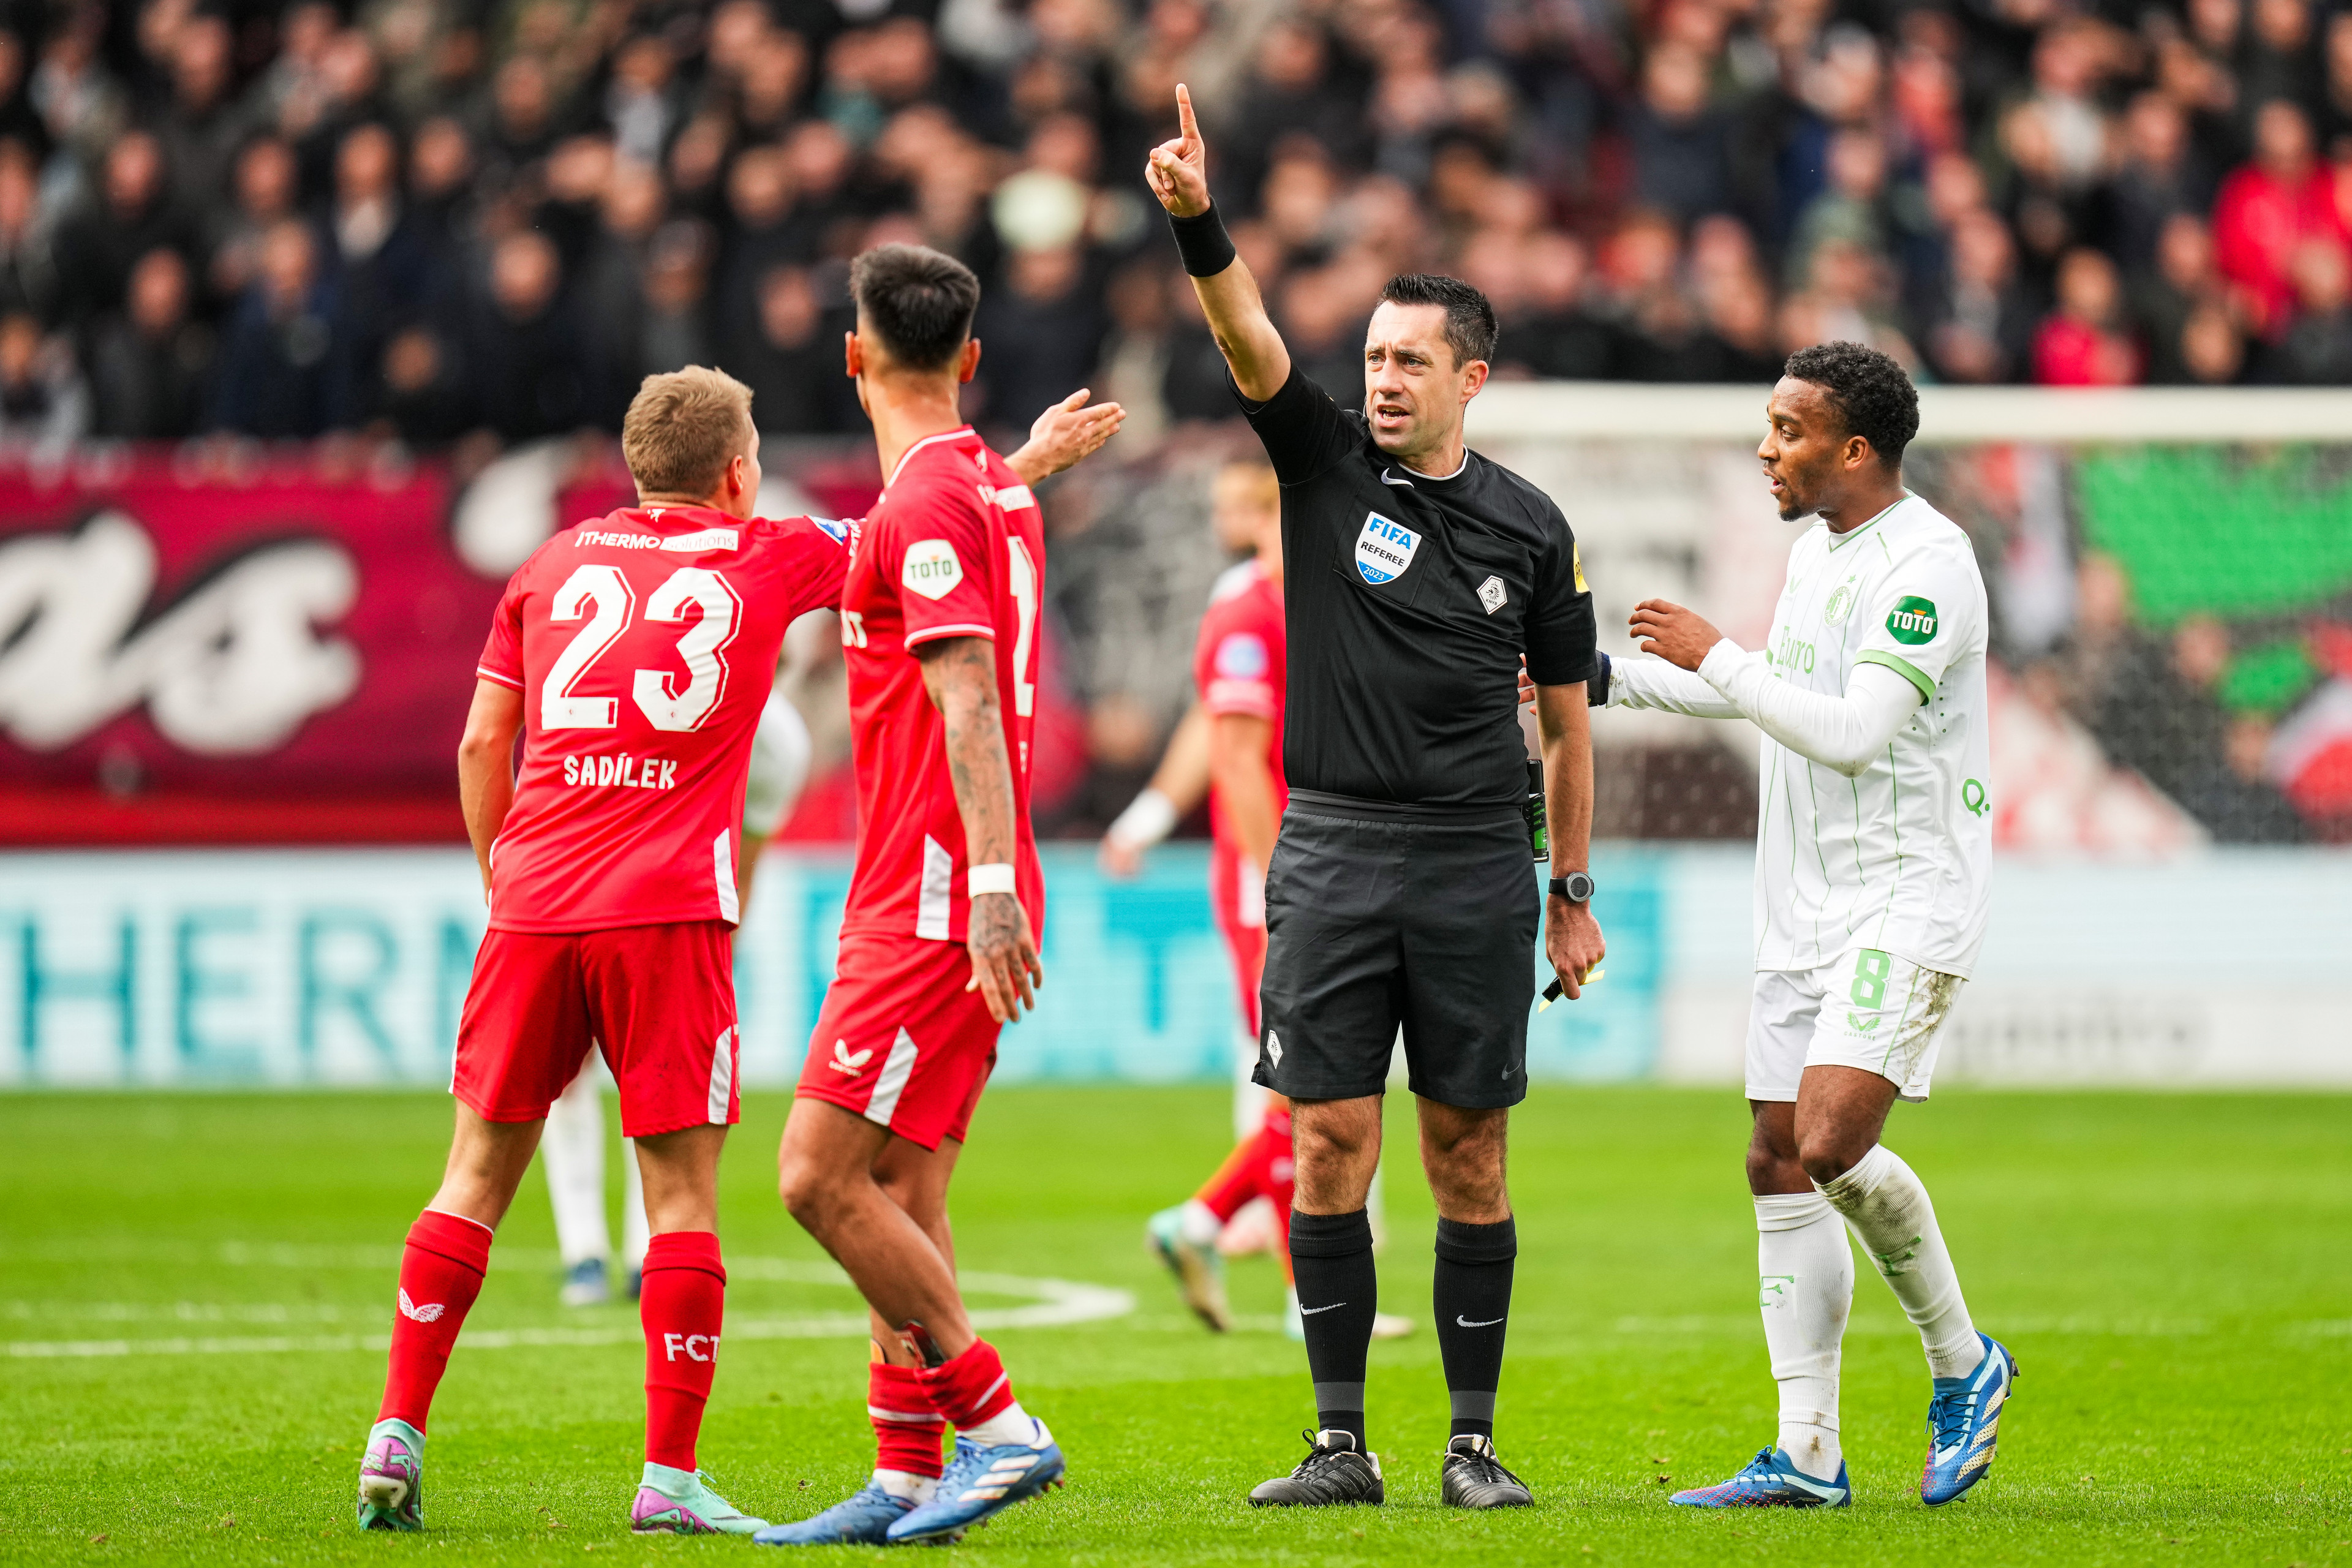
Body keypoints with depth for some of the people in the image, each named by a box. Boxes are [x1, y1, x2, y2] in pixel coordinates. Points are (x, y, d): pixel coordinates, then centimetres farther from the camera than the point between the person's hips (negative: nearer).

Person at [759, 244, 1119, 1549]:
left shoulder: (924, 503, -13)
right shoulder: (993, 489, 16)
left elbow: (968, 703, -23)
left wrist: (988, 882, -30)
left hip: (934, 905, -10)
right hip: (941, 893, 10)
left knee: (820, 1177, -11)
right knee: (900, 1194, 9)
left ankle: (1000, 1428, -10)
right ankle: (907, 1481, 8)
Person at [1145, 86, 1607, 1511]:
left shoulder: (1529, 526, 5)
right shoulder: (1327, 464, 3)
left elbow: (1566, 716, 11)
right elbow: (1252, 344, -15)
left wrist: (1574, 889, 10)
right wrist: (1198, 223, -32)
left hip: (1477, 861, 0)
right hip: (1332, 851, 0)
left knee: (1469, 1152, 3)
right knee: (1331, 1143, -2)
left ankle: (1476, 1443, 9)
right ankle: (1342, 1442, 4)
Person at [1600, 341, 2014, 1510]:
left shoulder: (1924, 563, -15)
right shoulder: (1815, 551, 14)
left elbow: (1853, 731, -24)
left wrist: (1715, 660, -17)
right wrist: (1603, 678, 30)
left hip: (1909, 894, -9)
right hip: (1806, 908, 9)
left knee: (1831, 1142, -22)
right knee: (1778, 1165, 5)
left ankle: (1963, 1364, 0)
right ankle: (1808, 1457, 9)